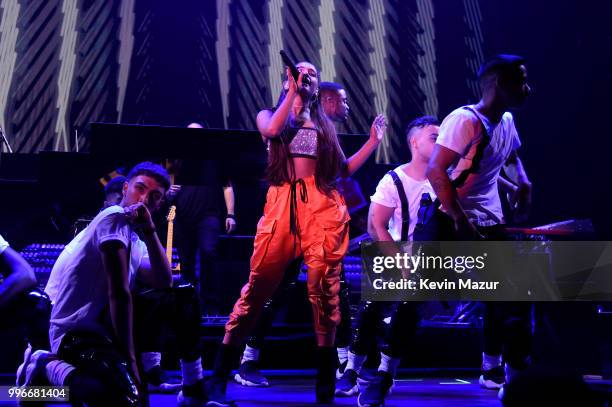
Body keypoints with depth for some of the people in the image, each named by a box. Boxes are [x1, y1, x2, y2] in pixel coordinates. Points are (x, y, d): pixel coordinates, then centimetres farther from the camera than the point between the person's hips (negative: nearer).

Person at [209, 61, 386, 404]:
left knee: (323, 287, -6)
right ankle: (220, 374, 0)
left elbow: (343, 170, 16)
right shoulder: (269, 114, 18)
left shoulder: (325, 125, 23)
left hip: (323, 207, 2)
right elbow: (271, 130, -8)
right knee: (259, 284, -6)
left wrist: (374, 141, 13)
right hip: (282, 204, -1)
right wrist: (293, 91, -2)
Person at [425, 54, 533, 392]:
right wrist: (460, 220, -26)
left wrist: (523, 183, 8)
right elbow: (435, 171, -25)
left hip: (490, 224, 9)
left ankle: (494, 370, 24)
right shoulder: (464, 120, -19)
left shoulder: (507, 121, 7)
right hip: (453, 222, -8)